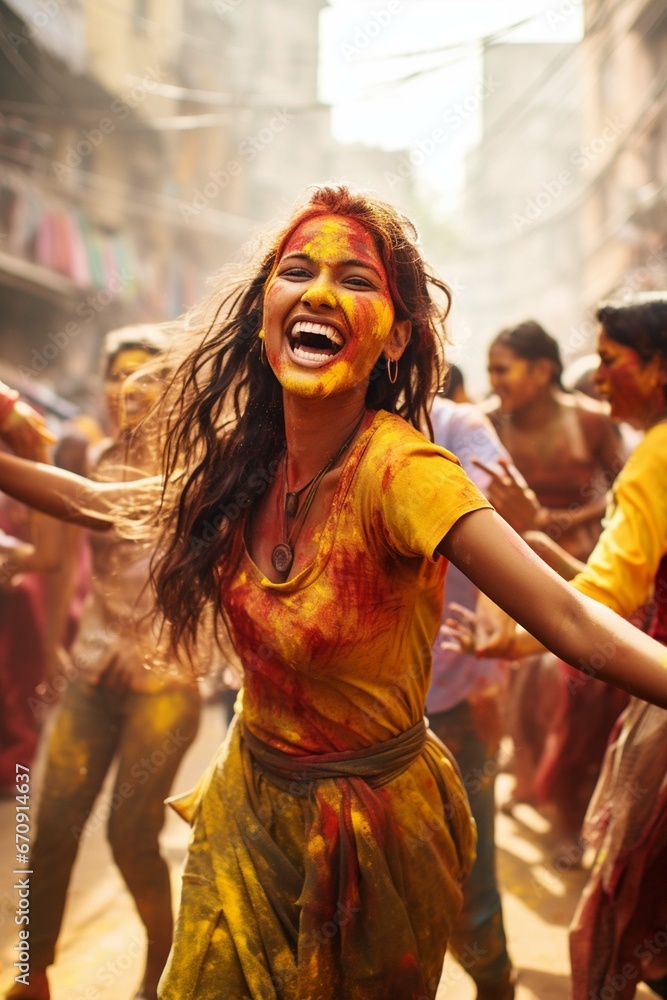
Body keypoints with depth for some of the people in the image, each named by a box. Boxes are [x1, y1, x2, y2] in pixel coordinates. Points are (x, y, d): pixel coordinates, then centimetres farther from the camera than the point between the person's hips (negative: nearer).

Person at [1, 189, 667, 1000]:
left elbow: (575, 622, -37)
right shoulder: (248, 463, -9)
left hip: (366, 823, -5)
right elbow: (101, 504, 8)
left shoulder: (399, 469, -28)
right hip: (248, 797, 5)